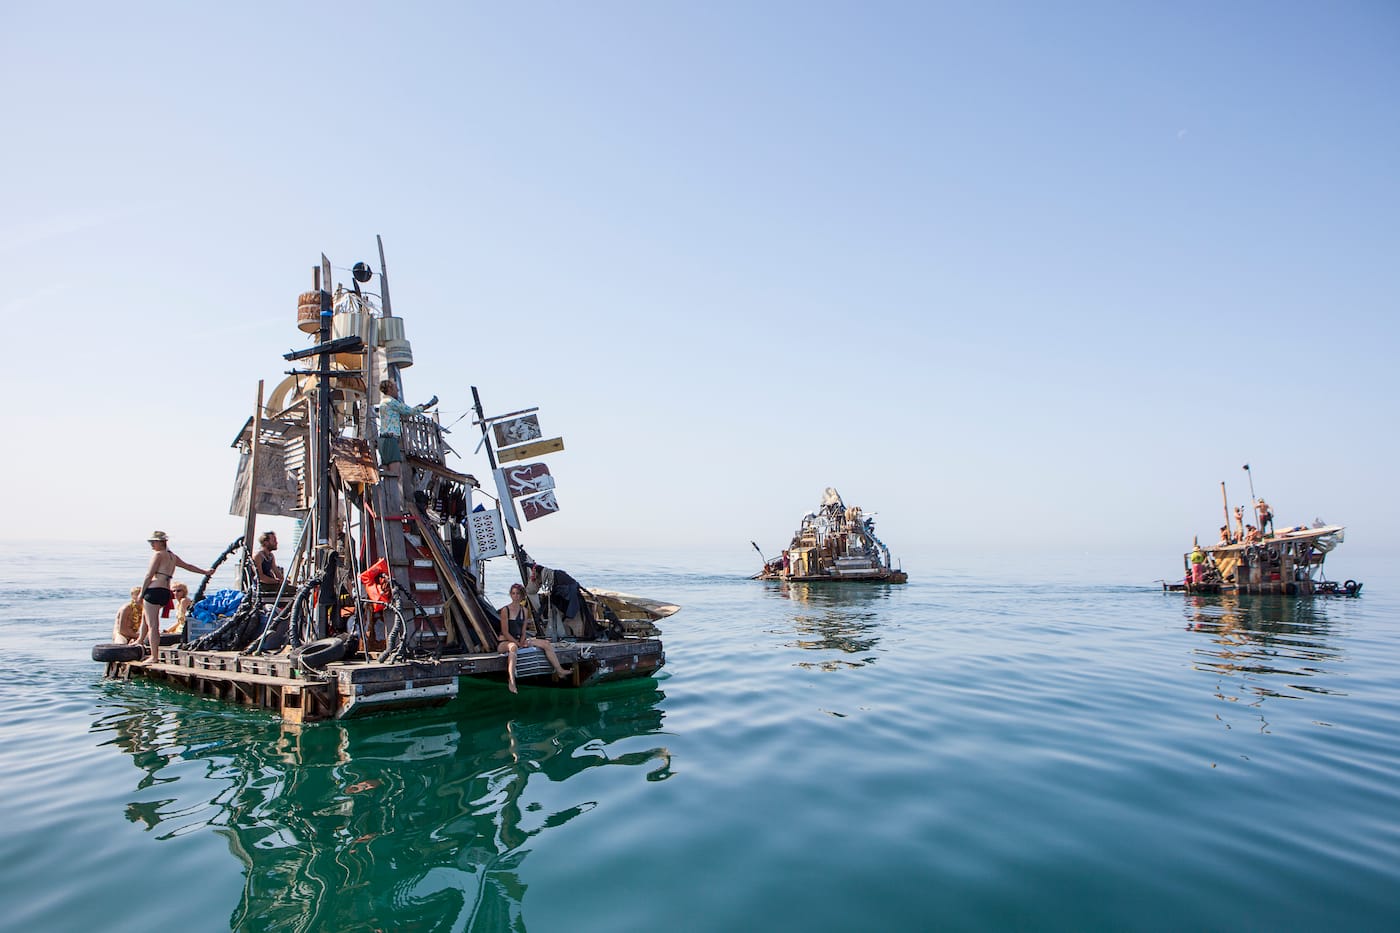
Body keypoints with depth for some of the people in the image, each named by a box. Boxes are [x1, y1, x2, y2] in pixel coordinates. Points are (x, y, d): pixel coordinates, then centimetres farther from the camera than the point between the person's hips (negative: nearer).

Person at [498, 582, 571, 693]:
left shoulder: (524, 610, 8)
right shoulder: (505, 610, -11)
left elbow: (524, 631, 8)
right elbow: (505, 632, -14)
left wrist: (522, 641, -12)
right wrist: (518, 643, -20)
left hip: (520, 640, 7)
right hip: (505, 642, -7)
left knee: (546, 644, -3)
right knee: (513, 647, -44)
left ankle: (559, 671, 3)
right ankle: (512, 683, -49)